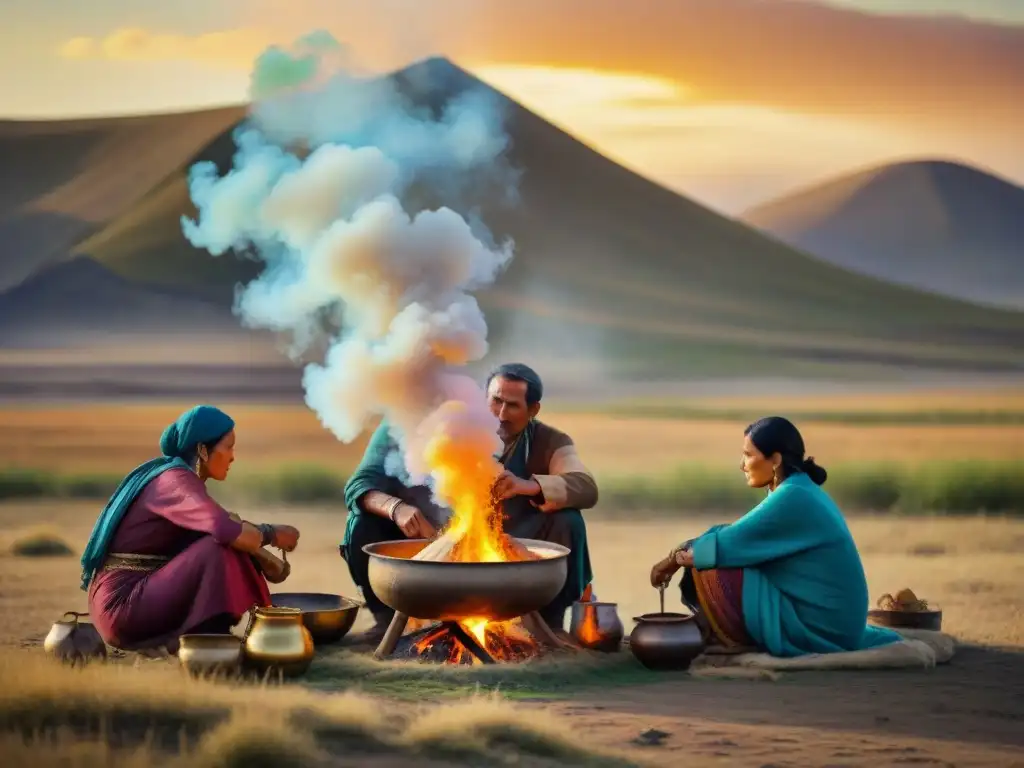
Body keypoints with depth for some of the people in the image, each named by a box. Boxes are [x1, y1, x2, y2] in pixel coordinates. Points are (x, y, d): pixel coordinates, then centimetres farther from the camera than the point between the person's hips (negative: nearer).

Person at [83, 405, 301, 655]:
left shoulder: (173, 475, 12)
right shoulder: (176, 481, -16)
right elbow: (224, 530, -33)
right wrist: (271, 534, -14)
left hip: (141, 592, 10)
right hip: (124, 604, -10)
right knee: (219, 550, -22)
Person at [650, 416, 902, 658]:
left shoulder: (792, 498, -19)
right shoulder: (800, 490, 11)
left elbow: (726, 544, -16)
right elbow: (738, 536, 17)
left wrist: (674, 560, -1)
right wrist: (683, 553, 7)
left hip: (818, 627, -10)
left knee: (711, 568, -11)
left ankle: (738, 642, 3)